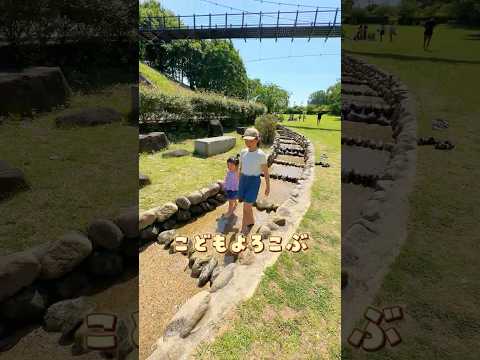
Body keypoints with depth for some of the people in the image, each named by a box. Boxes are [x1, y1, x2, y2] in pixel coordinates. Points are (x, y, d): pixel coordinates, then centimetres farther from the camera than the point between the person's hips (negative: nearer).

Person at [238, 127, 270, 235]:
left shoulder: (261, 155, -15)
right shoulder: (243, 152, 0)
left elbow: (266, 172, -7)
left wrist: (268, 187, -1)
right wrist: (239, 182, 17)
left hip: (254, 182, -5)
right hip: (243, 180, 6)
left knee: (246, 207, -3)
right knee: (247, 205, 18)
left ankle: (243, 230, 18)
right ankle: (251, 221, 43)